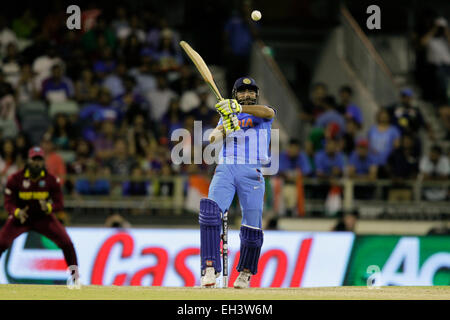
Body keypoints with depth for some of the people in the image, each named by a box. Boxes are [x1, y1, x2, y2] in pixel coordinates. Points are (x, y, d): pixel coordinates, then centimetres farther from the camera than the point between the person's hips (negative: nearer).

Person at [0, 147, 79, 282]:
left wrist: (49, 207, -34)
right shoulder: (15, 179, -16)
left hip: (44, 217, 1)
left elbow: (59, 204, -11)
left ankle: (75, 276, 0)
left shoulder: (51, 180, -12)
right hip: (20, 217, -1)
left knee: (66, 243, -15)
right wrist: (17, 212, -37)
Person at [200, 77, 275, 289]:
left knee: (252, 227, -5)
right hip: (225, 169, 1)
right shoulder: (227, 116, 22)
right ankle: (210, 268, -27)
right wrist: (224, 129, -20)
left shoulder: (262, 114, 14)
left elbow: (268, 112, -13)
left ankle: (245, 274, 15)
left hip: (251, 172, -1)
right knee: (210, 212, -23)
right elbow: (213, 138, 4)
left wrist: (239, 108, -28)